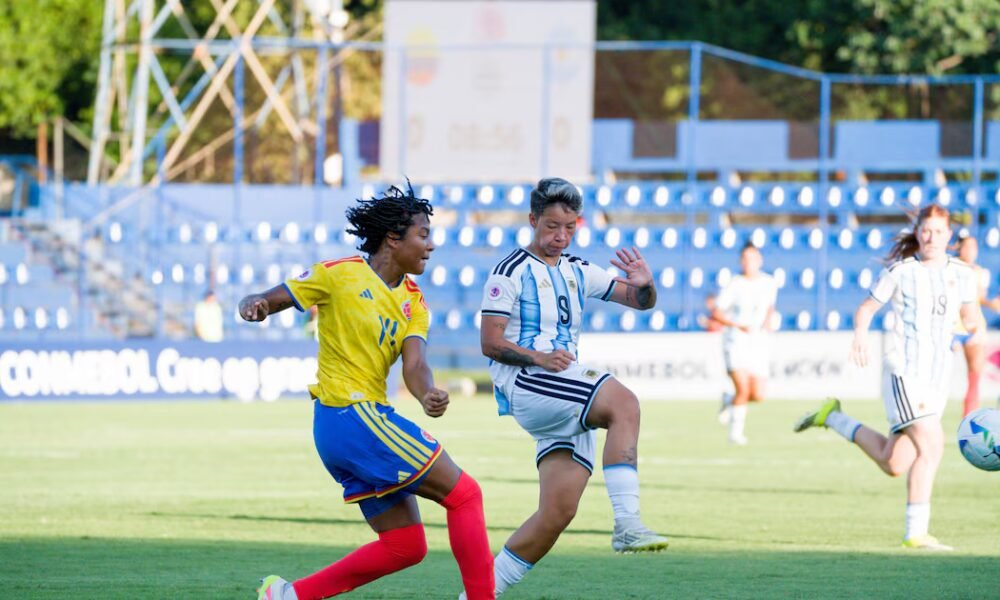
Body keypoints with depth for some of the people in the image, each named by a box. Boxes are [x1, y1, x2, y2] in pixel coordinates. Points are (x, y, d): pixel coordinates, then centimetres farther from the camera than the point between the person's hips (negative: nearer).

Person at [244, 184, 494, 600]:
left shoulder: (413, 301, 11)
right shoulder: (340, 274, -6)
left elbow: (414, 364, -5)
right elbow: (266, 300, -2)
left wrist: (427, 395, -28)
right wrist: (253, 307, -27)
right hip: (353, 415, -8)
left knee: (406, 545, 8)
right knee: (464, 494, -8)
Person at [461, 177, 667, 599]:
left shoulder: (578, 272, 19)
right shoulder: (511, 272, -2)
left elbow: (640, 302, 20)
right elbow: (490, 343, -6)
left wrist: (644, 285, -3)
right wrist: (538, 358, -22)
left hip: (568, 403, 8)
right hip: (525, 386, -8)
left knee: (558, 513, -3)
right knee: (624, 403, -31)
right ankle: (627, 525, -40)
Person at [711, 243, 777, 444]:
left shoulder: (769, 283, 5)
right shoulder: (734, 285, -7)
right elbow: (716, 314, -5)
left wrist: (768, 321, 4)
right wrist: (739, 325, -18)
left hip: (759, 343, 4)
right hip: (735, 342, -4)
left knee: (758, 396, -3)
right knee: (743, 389, -19)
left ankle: (729, 400, 29)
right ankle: (735, 432, -3)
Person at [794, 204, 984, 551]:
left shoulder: (961, 274, 10)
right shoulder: (900, 271, -1)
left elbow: (972, 317, 19)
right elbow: (866, 309, 6)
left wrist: (974, 325, -5)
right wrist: (860, 336, -14)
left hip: (938, 375, 6)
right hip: (903, 369, -6)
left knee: (892, 464, 7)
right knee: (931, 444, -21)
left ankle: (833, 418, 28)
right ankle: (916, 532, -15)